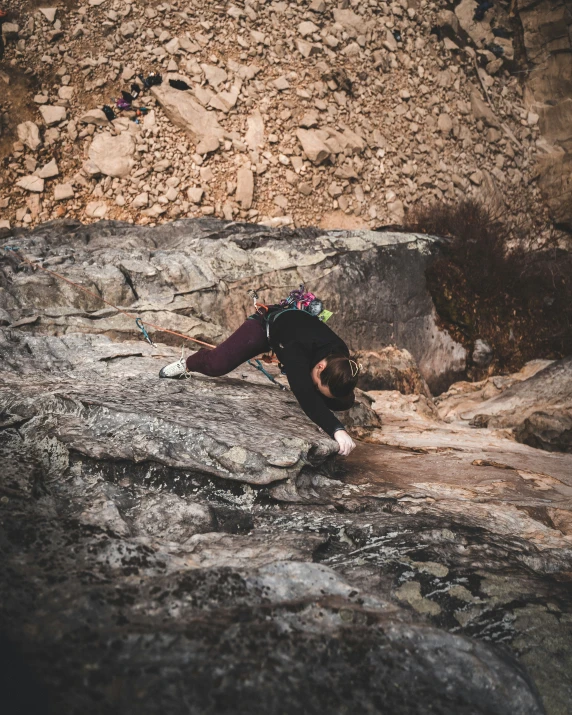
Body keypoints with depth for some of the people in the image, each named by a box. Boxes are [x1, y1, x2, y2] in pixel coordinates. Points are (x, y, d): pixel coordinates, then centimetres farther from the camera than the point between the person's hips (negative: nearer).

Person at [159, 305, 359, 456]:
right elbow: (307, 396, -60)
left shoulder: (341, 359, -33)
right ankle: (187, 364, 21)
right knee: (216, 365, -15)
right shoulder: (298, 350, -50)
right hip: (266, 324, -5)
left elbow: (345, 401, -18)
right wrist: (337, 429, -69)